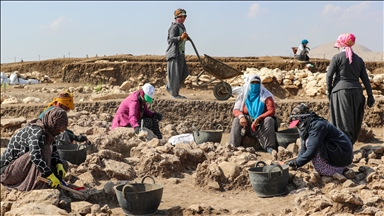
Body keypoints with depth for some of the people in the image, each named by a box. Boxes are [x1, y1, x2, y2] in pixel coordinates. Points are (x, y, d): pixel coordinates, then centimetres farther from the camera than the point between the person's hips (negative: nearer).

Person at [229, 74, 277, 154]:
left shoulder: (266, 95, -2)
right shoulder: (243, 96, 6)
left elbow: (272, 111, -12)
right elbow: (236, 110, -1)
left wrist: (258, 119, -27)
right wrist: (241, 116, -26)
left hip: (261, 124, -2)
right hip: (247, 124, 2)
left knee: (269, 120, -32)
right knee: (236, 120, -25)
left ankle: (269, 147, -36)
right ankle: (233, 146, -33)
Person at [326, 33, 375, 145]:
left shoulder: (337, 57, -3)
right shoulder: (359, 59, 11)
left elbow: (329, 76, -6)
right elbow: (365, 79, 11)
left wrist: (329, 91, 6)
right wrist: (370, 95, 13)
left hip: (341, 91, -5)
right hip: (356, 92, 5)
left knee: (343, 121, -4)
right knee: (354, 122, 14)